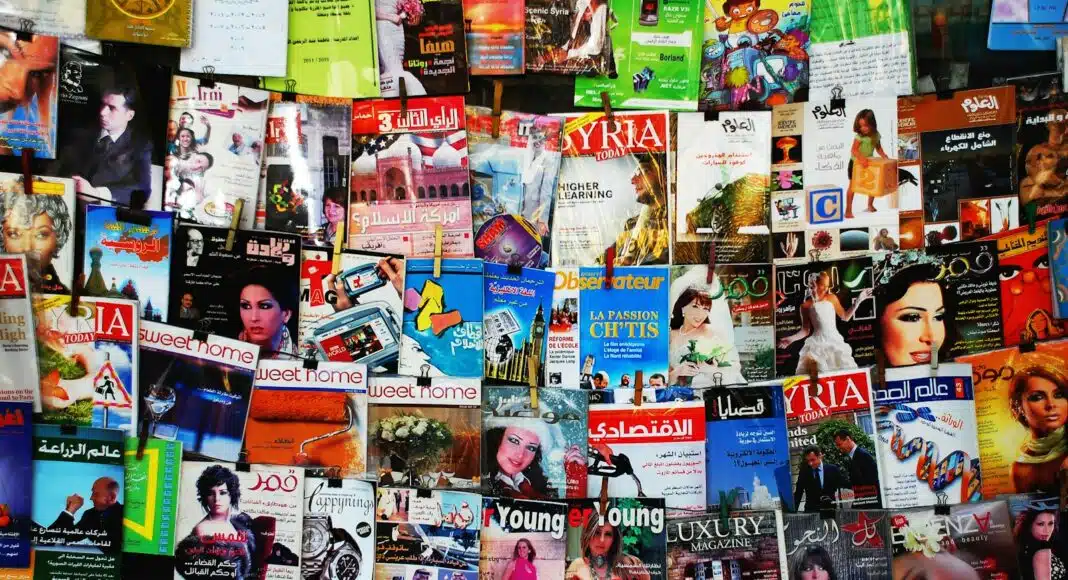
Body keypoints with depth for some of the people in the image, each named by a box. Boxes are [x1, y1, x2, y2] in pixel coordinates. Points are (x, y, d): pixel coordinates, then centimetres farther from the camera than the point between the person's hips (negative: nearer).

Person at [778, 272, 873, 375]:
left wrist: (859, 300, 10)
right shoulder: (806, 305, -3)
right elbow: (805, 330, 1)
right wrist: (791, 338, -13)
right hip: (818, 344, -3)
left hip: (836, 342, 3)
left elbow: (845, 317, 14)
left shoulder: (832, 298, 4)